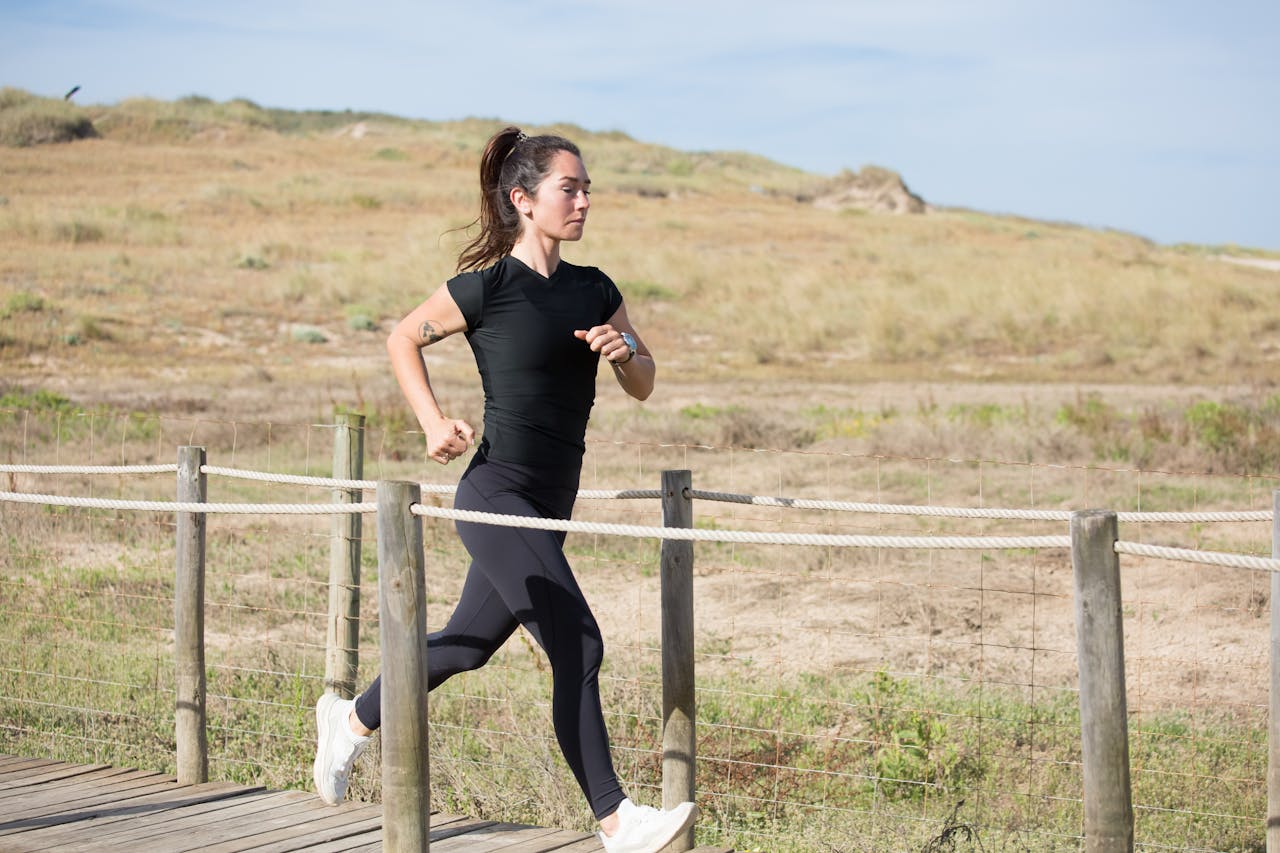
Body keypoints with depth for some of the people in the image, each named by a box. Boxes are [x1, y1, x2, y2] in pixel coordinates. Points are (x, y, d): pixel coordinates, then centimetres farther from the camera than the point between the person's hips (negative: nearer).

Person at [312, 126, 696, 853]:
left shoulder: (594, 290, 8)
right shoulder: (488, 286, -9)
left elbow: (644, 385, 14)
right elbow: (404, 339, 5)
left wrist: (624, 349, -7)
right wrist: (434, 423, -7)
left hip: (550, 505, 8)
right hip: (498, 498, -8)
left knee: (471, 643, 19)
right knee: (579, 647, -14)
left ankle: (352, 720, 41)